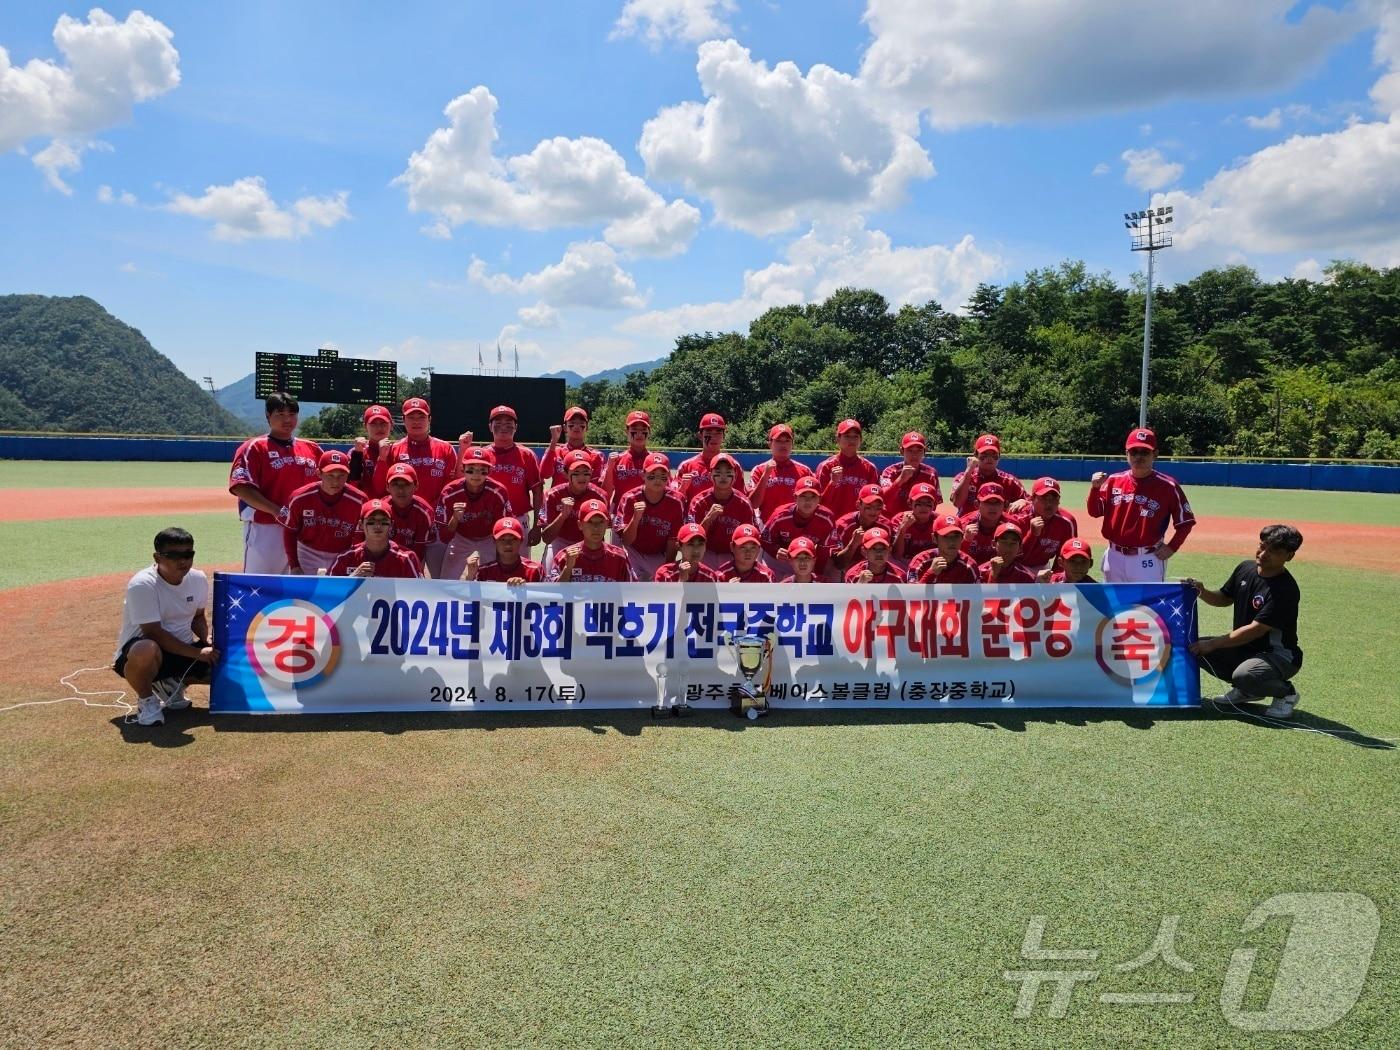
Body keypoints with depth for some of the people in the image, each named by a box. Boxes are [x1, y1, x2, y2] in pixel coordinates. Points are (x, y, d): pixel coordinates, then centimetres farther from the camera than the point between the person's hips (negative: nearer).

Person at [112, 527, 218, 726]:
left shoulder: (198, 579, -3)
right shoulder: (142, 585, -22)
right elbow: (153, 633, -26)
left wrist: (208, 641, -7)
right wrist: (197, 653, -27)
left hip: (183, 651, 7)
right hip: (141, 650, -6)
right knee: (147, 651, -42)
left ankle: (170, 683, 13)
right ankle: (146, 699, -9)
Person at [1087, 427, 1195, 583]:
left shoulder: (1168, 486, -6)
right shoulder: (1114, 481, 3)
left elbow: (1186, 522, 0)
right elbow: (1095, 512, 4)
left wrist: (1172, 547, -7)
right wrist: (1095, 488, -12)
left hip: (1148, 560, -4)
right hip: (1114, 556, 4)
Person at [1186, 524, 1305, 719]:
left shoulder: (1286, 589, -24)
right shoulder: (1245, 568, 0)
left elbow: (1255, 630, -26)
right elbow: (1224, 599, 14)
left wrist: (1213, 644, -23)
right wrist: (1202, 592, -8)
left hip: (1279, 654, -8)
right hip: (1245, 647, 8)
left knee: (1244, 675, -36)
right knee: (1196, 648, -9)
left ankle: (1286, 692, -1)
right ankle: (1246, 690, 9)